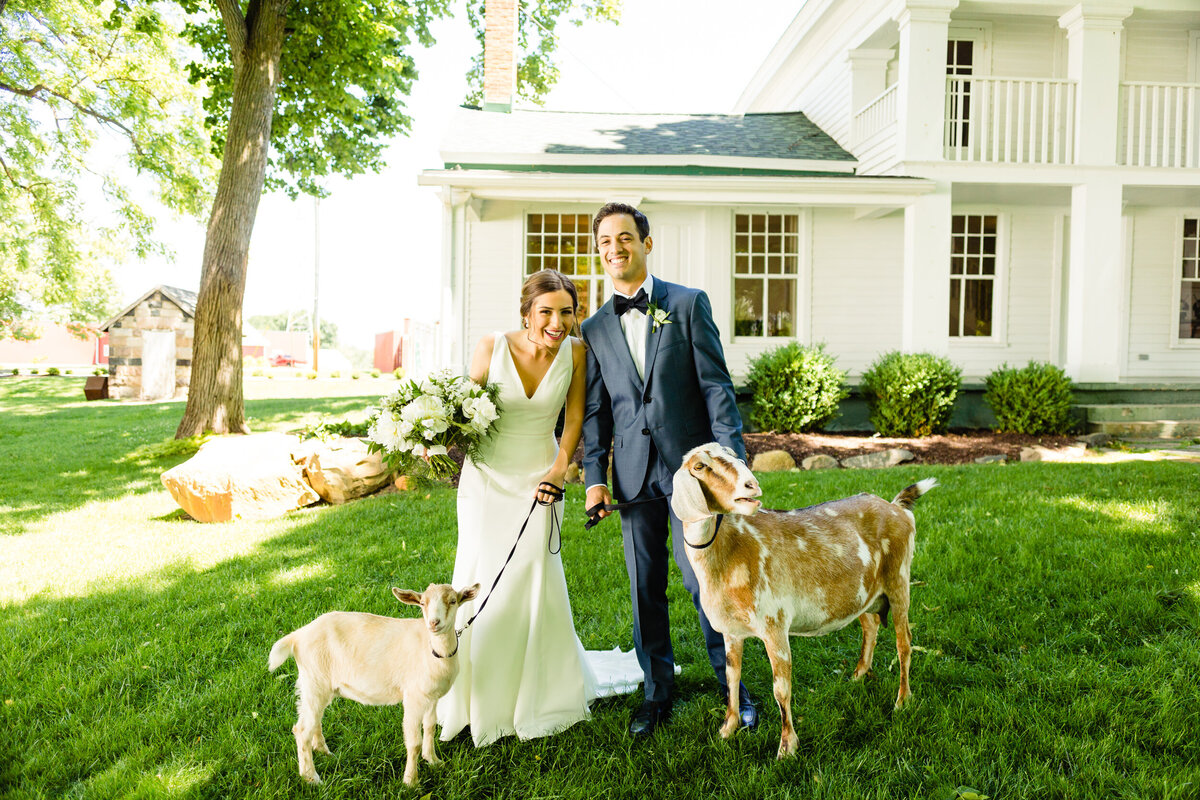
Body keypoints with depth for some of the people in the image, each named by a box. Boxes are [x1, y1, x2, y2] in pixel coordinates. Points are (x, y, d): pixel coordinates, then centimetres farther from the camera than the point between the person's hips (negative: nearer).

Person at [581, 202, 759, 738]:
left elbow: (716, 385, -3)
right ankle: (657, 692, 27)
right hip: (633, 476, 3)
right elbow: (595, 410, 10)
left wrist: (732, 458, -10)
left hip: (691, 467, -3)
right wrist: (594, 476, 2)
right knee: (645, 590, 10)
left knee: (705, 582, 1)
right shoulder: (595, 328, 10)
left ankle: (732, 687, 22)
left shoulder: (688, 303, 1)